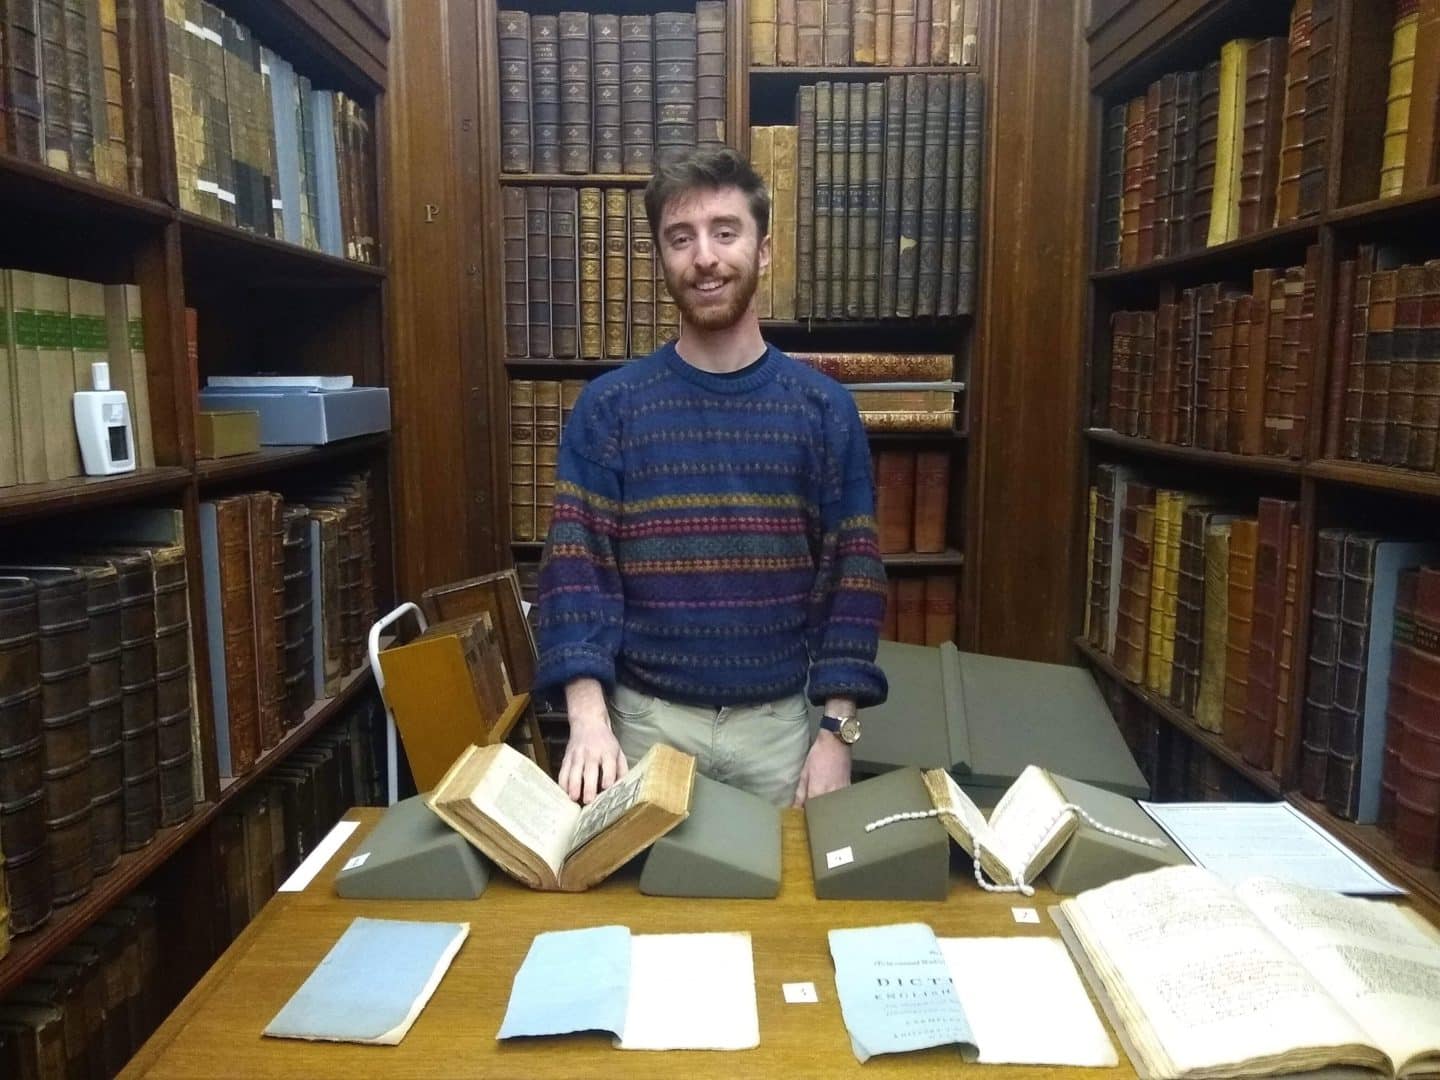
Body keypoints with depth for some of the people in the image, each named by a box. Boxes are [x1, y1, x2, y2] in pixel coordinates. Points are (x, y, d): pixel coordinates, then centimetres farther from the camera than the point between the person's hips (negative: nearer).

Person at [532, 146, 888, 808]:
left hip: (779, 723, 1)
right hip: (646, 720, -1)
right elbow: (574, 566, -8)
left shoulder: (824, 408, -2)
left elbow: (853, 573, -2)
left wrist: (837, 731, -7)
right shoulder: (608, 407, -4)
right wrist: (588, 717, -21)